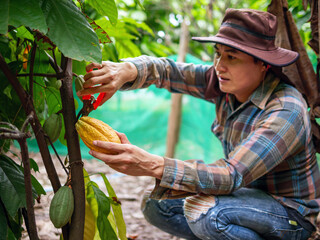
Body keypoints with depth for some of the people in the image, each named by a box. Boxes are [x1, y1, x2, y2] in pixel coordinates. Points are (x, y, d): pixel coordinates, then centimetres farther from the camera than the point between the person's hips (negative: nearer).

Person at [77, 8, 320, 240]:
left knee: (203, 209, -33)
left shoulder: (286, 111, -29)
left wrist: (153, 165, -47)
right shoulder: (223, 83, -6)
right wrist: (126, 70, -31)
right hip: (247, 194, 7)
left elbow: (232, 175, -37)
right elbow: (164, 70, -7)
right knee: (156, 203, -3)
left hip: (291, 215, -7)